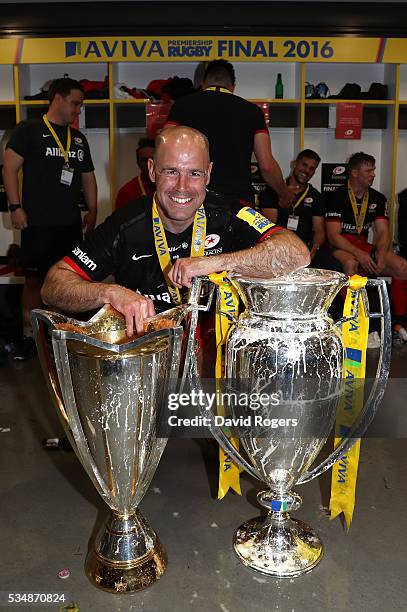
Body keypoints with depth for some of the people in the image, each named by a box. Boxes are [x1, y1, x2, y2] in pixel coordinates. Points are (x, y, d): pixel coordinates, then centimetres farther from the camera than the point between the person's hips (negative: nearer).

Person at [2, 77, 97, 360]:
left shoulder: (79, 138, 18)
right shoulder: (29, 130, 1)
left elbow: (88, 177, 22)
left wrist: (93, 211, 12)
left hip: (71, 223, 5)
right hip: (37, 223, -5)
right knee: (35, 279, -1)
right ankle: (29, 336, 10)